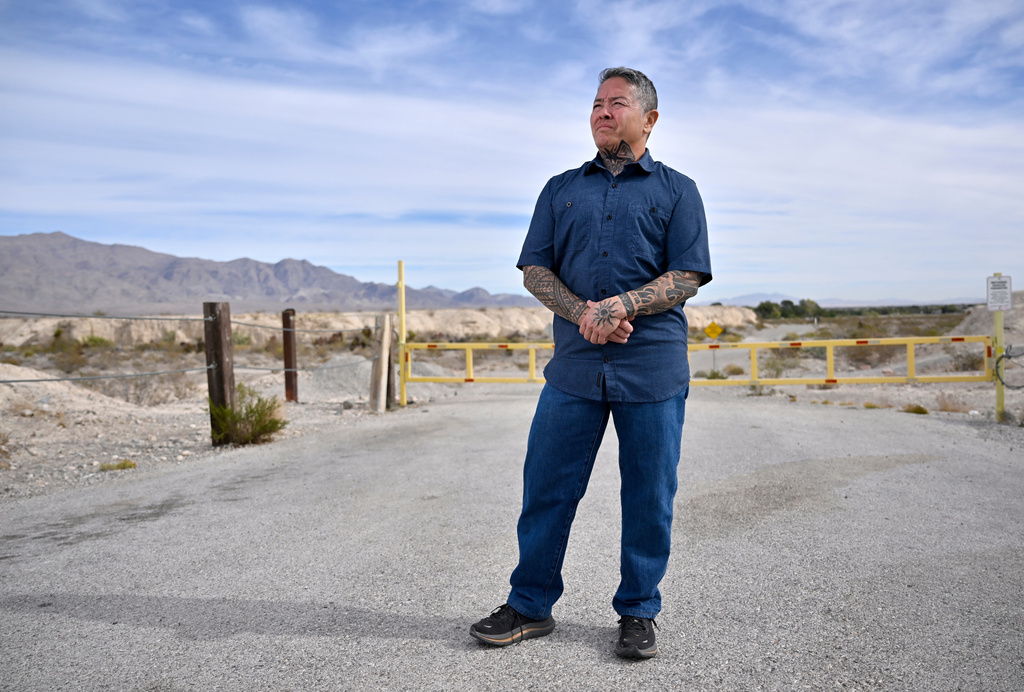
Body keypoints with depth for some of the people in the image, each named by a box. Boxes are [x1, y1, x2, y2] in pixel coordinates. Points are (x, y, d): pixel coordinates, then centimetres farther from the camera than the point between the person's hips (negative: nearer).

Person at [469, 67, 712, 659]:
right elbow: (534, 269, 8)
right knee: (546, 487, 4)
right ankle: (531, 606, 20)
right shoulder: (562, 188, 16)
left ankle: (639, 612, 23)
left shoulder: (677, 190, 9)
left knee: (649, 496, 5)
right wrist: (583, 313, -10)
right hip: (575, 365, 2)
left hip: (653, 368, -2)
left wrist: (621, 305, -17)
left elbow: (687, 278, -1)